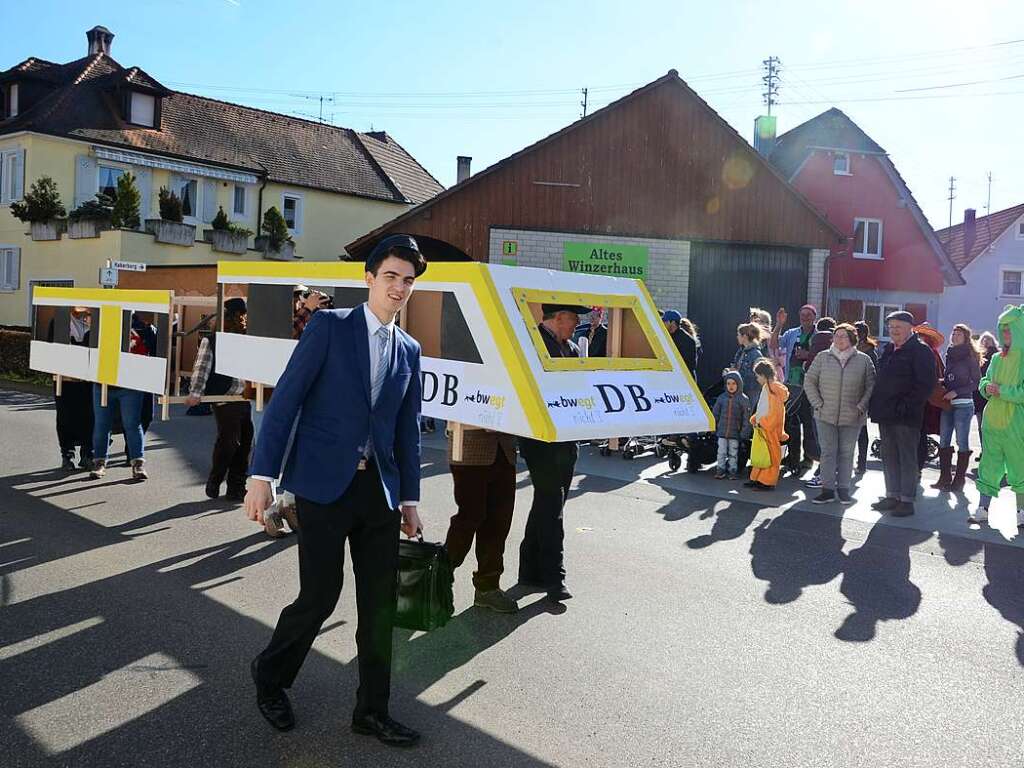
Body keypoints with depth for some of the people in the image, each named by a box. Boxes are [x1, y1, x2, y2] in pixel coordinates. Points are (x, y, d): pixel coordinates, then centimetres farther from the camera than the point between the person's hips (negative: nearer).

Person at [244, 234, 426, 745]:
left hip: (379, 489, 5)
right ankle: (270, 675, 29)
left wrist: (409, 499, 11)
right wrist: (262, 475, -12)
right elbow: (285, 399, -7)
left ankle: (372, 711, 21)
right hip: (323, 484, -5)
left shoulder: (409, 351, 12)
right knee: (320, 596, -1)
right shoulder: (329, 326, -3)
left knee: (380, 604, 6)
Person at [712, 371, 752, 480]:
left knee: (733, 453, 8)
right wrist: (714, 428, 9)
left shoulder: (743, 399, -5)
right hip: (722, 431, 2)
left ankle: (733, 471, 18)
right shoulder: (722, 397, 3)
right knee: (721, 452, 7)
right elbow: (715, 413, 11)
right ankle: (720, 470, 16)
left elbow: (747, 417, -5)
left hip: (735, 433, -2)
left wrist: (744, 432, -9)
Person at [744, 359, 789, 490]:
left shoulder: (773, 388, -17)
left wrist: (762, 422, -19)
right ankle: (756, 479, 22)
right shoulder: (766, 387, 12)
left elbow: (775, 412, -21)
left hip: (770, 429, -10)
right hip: (762, 427, 10)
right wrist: (755, 419, 10)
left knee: (770, 454, -2)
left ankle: (767, 482, 3)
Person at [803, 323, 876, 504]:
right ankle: (827, 489, 7)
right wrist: (818, 404, -3)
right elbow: (809, 381, 5)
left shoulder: (864, 360, 1)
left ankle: (843, 489, 16)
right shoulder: (822, 357, 3)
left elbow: (871, 386, 2)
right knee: (828, 452, 1)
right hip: (826, 415, 1)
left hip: (852, 417, 0)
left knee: (846, 454, 7)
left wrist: (861, 407, -7)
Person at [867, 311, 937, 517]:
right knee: (889, 457, 13)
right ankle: (892, 496, 21)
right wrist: (875, 405, 12)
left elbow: (926, 384, -14)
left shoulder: (920, 351, -7)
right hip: (886, 414, 8)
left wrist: (907, 405, -19)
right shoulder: (888, 350, 17)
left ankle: (907, 500, 4)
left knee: (907, 459, -1)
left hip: (906, 416, -8)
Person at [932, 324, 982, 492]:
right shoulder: (950, 355, 14)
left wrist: (956, 392, -14)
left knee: (962, 442, -1)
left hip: (963, 404, -6)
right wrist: (941, 382, 1)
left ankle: (959, 479, 4)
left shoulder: (970, 357, -3)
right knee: (944, 441, 3)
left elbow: (977, 382, -6)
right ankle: (945, 478, 7)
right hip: (947, 404, 6)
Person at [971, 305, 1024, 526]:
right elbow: (984, 382, 17)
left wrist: (1003, 391, -17)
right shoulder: (997, 358, 12)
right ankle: (983, 509, 14)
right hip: (992, 420, 6)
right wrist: (987, 387, -4)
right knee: (989, 466, 8)